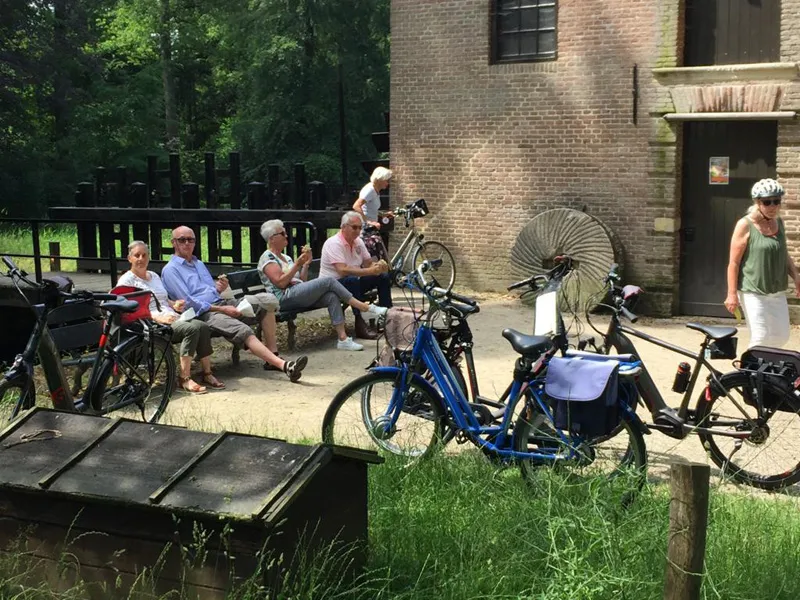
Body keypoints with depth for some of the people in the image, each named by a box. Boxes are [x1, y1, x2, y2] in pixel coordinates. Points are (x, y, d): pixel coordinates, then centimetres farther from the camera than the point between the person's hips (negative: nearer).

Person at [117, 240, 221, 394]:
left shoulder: (154, 276, 24)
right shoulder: (126, 280, 1)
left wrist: (174, 305, 7)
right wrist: (157, 317, -20)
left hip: (171, 317, 7)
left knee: (203, 326, -22)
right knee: (192, 328, -31)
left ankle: (207, 373, -17)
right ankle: (185, 378, -29)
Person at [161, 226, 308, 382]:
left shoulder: (198, 263, 27)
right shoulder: (170, 270, 1)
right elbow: (188, 302, -9)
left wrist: (220, 288, 3)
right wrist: (221, 309, -14)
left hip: (222, 303, 8)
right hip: (203, 313, -8)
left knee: (268, 299, -11)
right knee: (243, 330, -33)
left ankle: (272, 351, -14)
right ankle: (284, 366, -44)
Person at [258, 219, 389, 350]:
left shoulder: (286, 257, 25)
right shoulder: (267, 257, -1)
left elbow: (302, 281, 20)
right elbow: (281, 283, -15)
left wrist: (306, 263, 8)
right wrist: (297, 265, -13)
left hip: (299, 293, 8)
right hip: (285, 299, -8)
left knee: (332, 297, -20)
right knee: (329, 282, -21)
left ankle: (343, 339, -28)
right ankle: (368, 308, -16)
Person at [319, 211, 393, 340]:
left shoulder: (358, 242, 6)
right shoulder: (334, 243, -21)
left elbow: (368, 262, 10)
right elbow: (342, 270, -32)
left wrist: (378, 265, -16)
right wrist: (370, 271, -36)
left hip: (353, 283, 8)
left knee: (384, 277, -2)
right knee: (352, 280, -39)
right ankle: (360, 325, -37)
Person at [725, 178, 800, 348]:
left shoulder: (779, 222, 8)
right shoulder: (745, 225, -12)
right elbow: (734, 262, -13)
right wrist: (732, 294, -16)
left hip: (777, 293, 7)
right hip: (753, 292, -7)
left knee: (781, 336, 9)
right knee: (761, 338, -8)